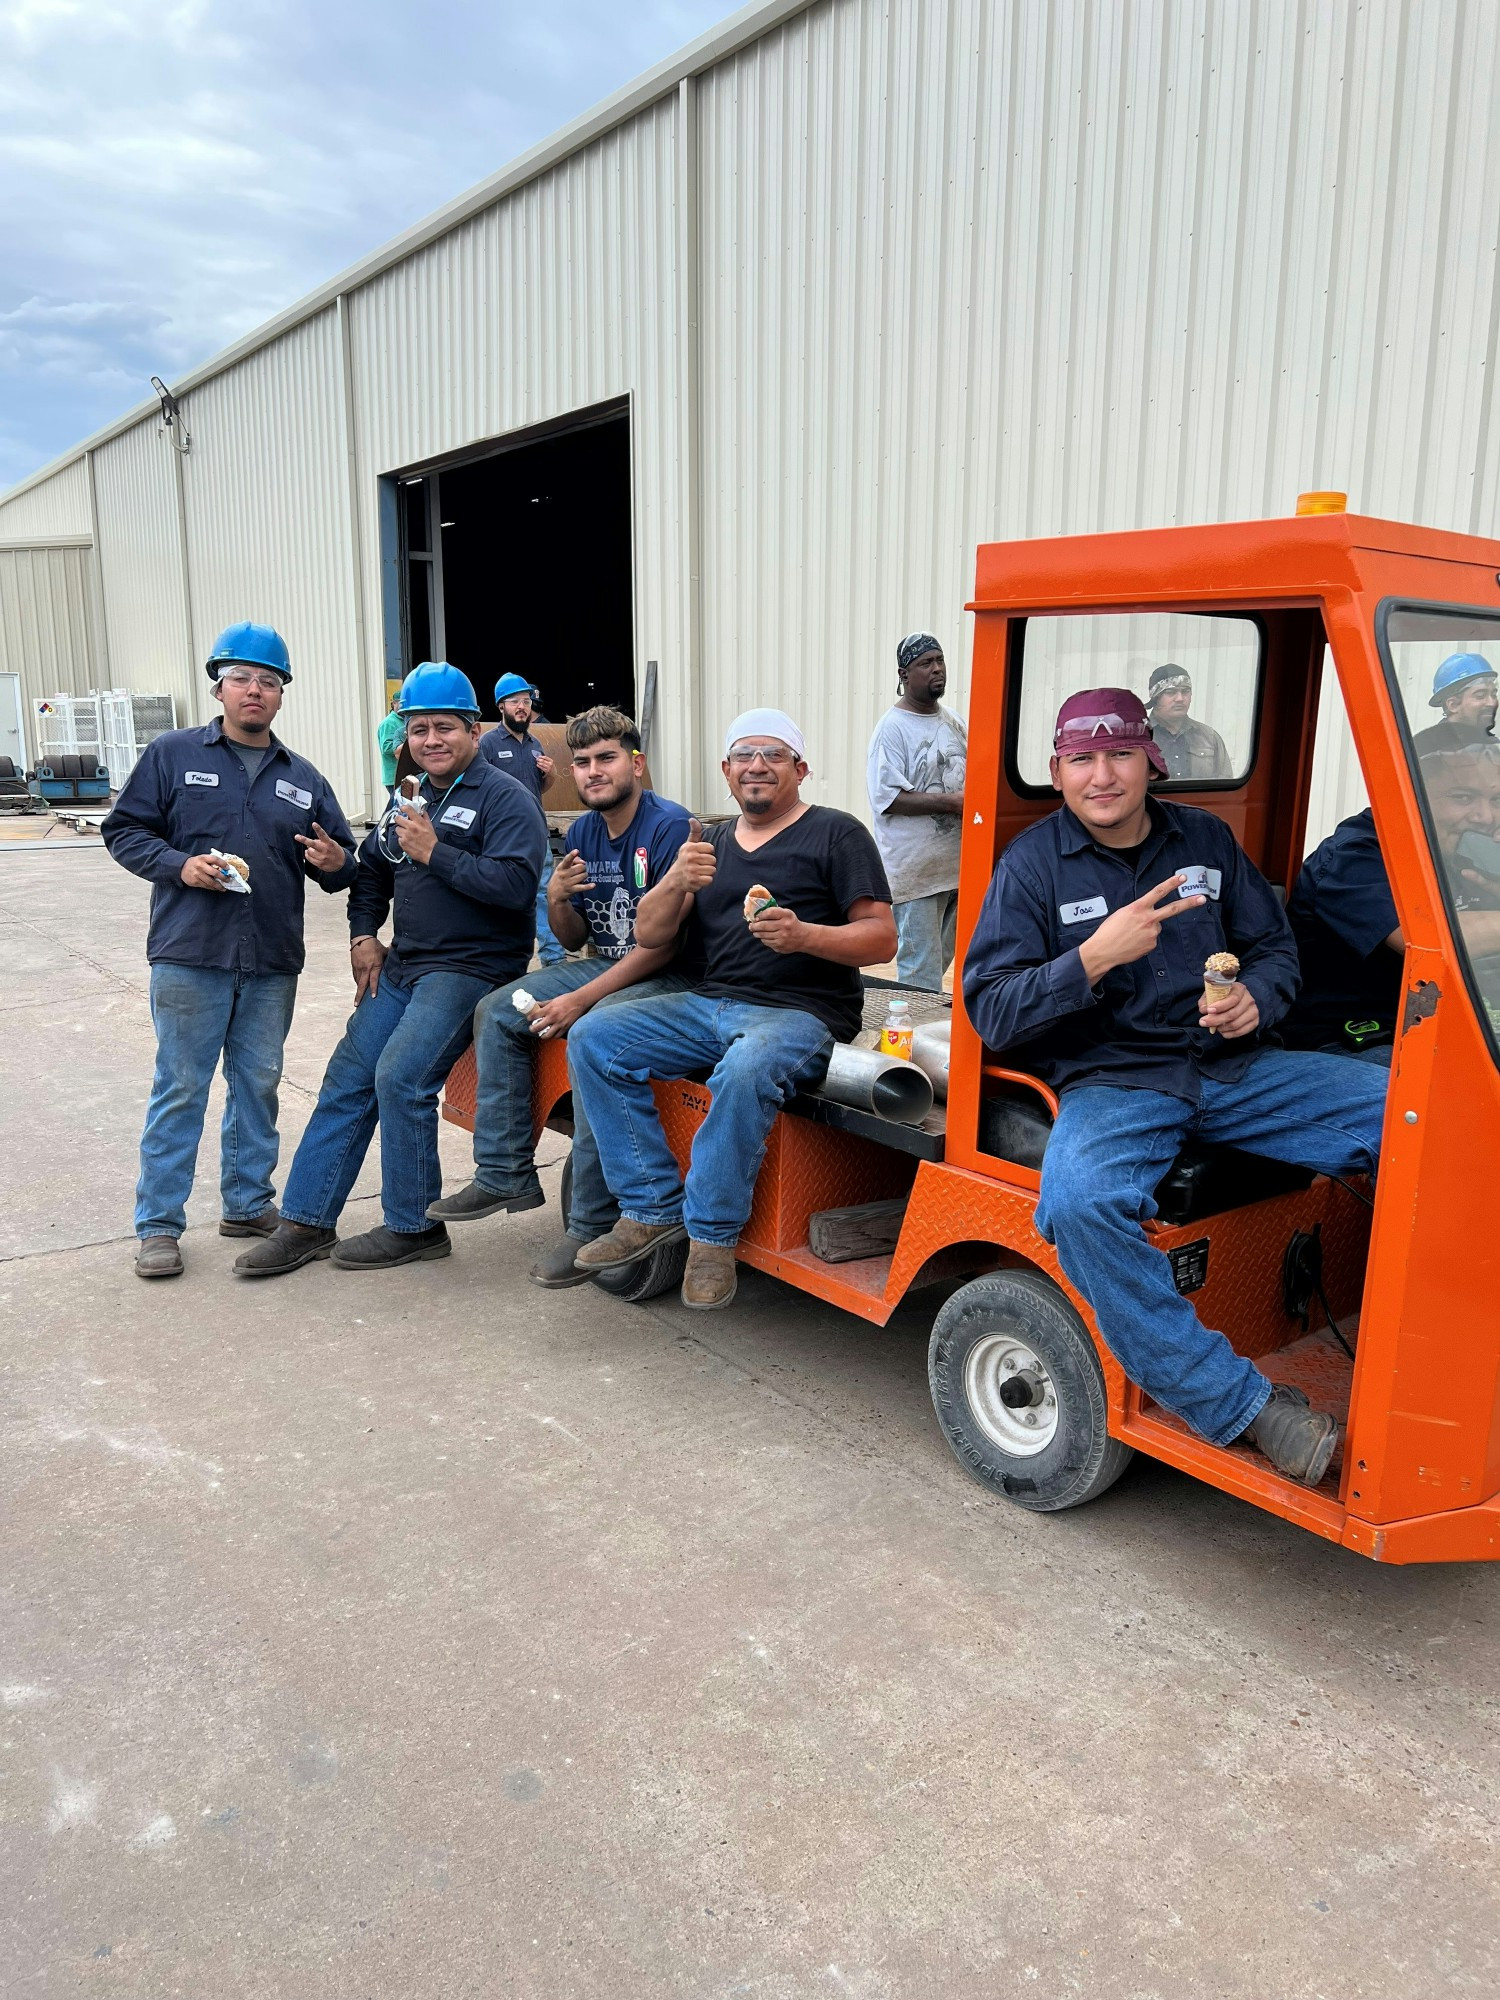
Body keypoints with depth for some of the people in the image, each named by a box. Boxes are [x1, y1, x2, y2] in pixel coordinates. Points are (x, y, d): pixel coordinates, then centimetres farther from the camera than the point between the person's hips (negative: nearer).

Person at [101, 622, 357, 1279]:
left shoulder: (303, 778, 12)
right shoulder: (172, 755, 2)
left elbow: (340, 858, 15)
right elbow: (124, 830, 3)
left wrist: (335, 863, -9)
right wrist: (179, 865, -14)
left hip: (273, 963, 4)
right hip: (189, 957, -3)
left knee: (258, 1085, 12)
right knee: (181, 1089, 1)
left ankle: (248, 1203, 27)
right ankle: (158, 1224, 12)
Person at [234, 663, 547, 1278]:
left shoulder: (506, 800, -8)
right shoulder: (409, 799, 17)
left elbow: (514, 883, -22)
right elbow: (372, 869, 27)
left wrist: (434, 852, -21)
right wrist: (363, 934, 12)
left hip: (469, 968, -8)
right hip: (400, 966, 8)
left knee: (400, 1079, -19)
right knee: (346, 1080, 4)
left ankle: (412, 1228, -1)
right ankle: (306, 1222, 13)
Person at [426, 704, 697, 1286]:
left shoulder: (670, 826, -16)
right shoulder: (582, 832, 9)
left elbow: (665, 942, -21)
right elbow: (574, 939, 14)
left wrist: (580, 999, -22)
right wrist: (558, 900, -10)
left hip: (667, 977, -9)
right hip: (606, 965, 9)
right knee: (496, 1012, -2)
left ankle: (593, 1227, -25)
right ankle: (504, 1175, 3)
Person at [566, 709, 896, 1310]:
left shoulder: (836, 834, 4)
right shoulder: (710, 843, 20)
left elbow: (882, 937, -5)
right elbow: (648, 935, 11)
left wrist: (805, 935, -23)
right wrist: (676, 883, -10)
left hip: (800, 1013, -6)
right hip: (706, 1006, 6)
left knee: (746, 1070, -38)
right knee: (593, 1039, -11)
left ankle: (713, 1235, -19)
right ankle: (652, 1209, -8)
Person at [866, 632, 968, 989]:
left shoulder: (952, 722, 13)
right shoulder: (892, 728, -10)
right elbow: (887, 798, -17)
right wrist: (949, 802, -19)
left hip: (956, 864, 7)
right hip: (915, 871, -7)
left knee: (942, 959, 17)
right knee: (922, 974, -4)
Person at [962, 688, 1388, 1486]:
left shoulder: (1206, 838, 13)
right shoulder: (1031, 864, 0)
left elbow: (1276, 947, 20)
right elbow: (990, 1011, -7)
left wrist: (1256, 997, -4)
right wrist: (1093, 960, -21)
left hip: (1233, 1066, 4)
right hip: (1109, 1082, -4)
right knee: (1079, 1202, -36)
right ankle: (1238, 1402, -24)